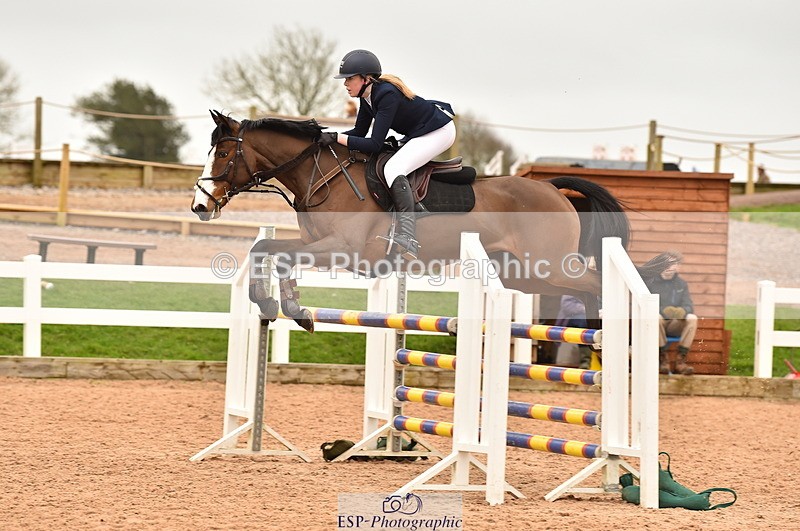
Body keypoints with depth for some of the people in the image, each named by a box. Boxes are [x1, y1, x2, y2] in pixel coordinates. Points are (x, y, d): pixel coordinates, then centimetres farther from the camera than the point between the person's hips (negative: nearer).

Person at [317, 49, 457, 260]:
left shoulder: (387, 95, -29)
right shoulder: (367, 95, -1)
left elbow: (375, 144, -30)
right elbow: (359, 132, 8)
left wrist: (337, 138, -31)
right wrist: (326, 136, -5)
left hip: (439, 131, -11)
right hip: (417, 134, 11)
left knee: (393, 169, -28)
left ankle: (408, 239, -41)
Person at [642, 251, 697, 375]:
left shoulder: (681, 284, 13)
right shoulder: (649, 281, -1)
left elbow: (689, 306, 2)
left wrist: (682, 311, -25)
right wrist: (663, 311, -28)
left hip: (675, 324, 3)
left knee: (692, 318, -27)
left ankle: (681, 360, -28)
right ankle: (662, 359, -28)